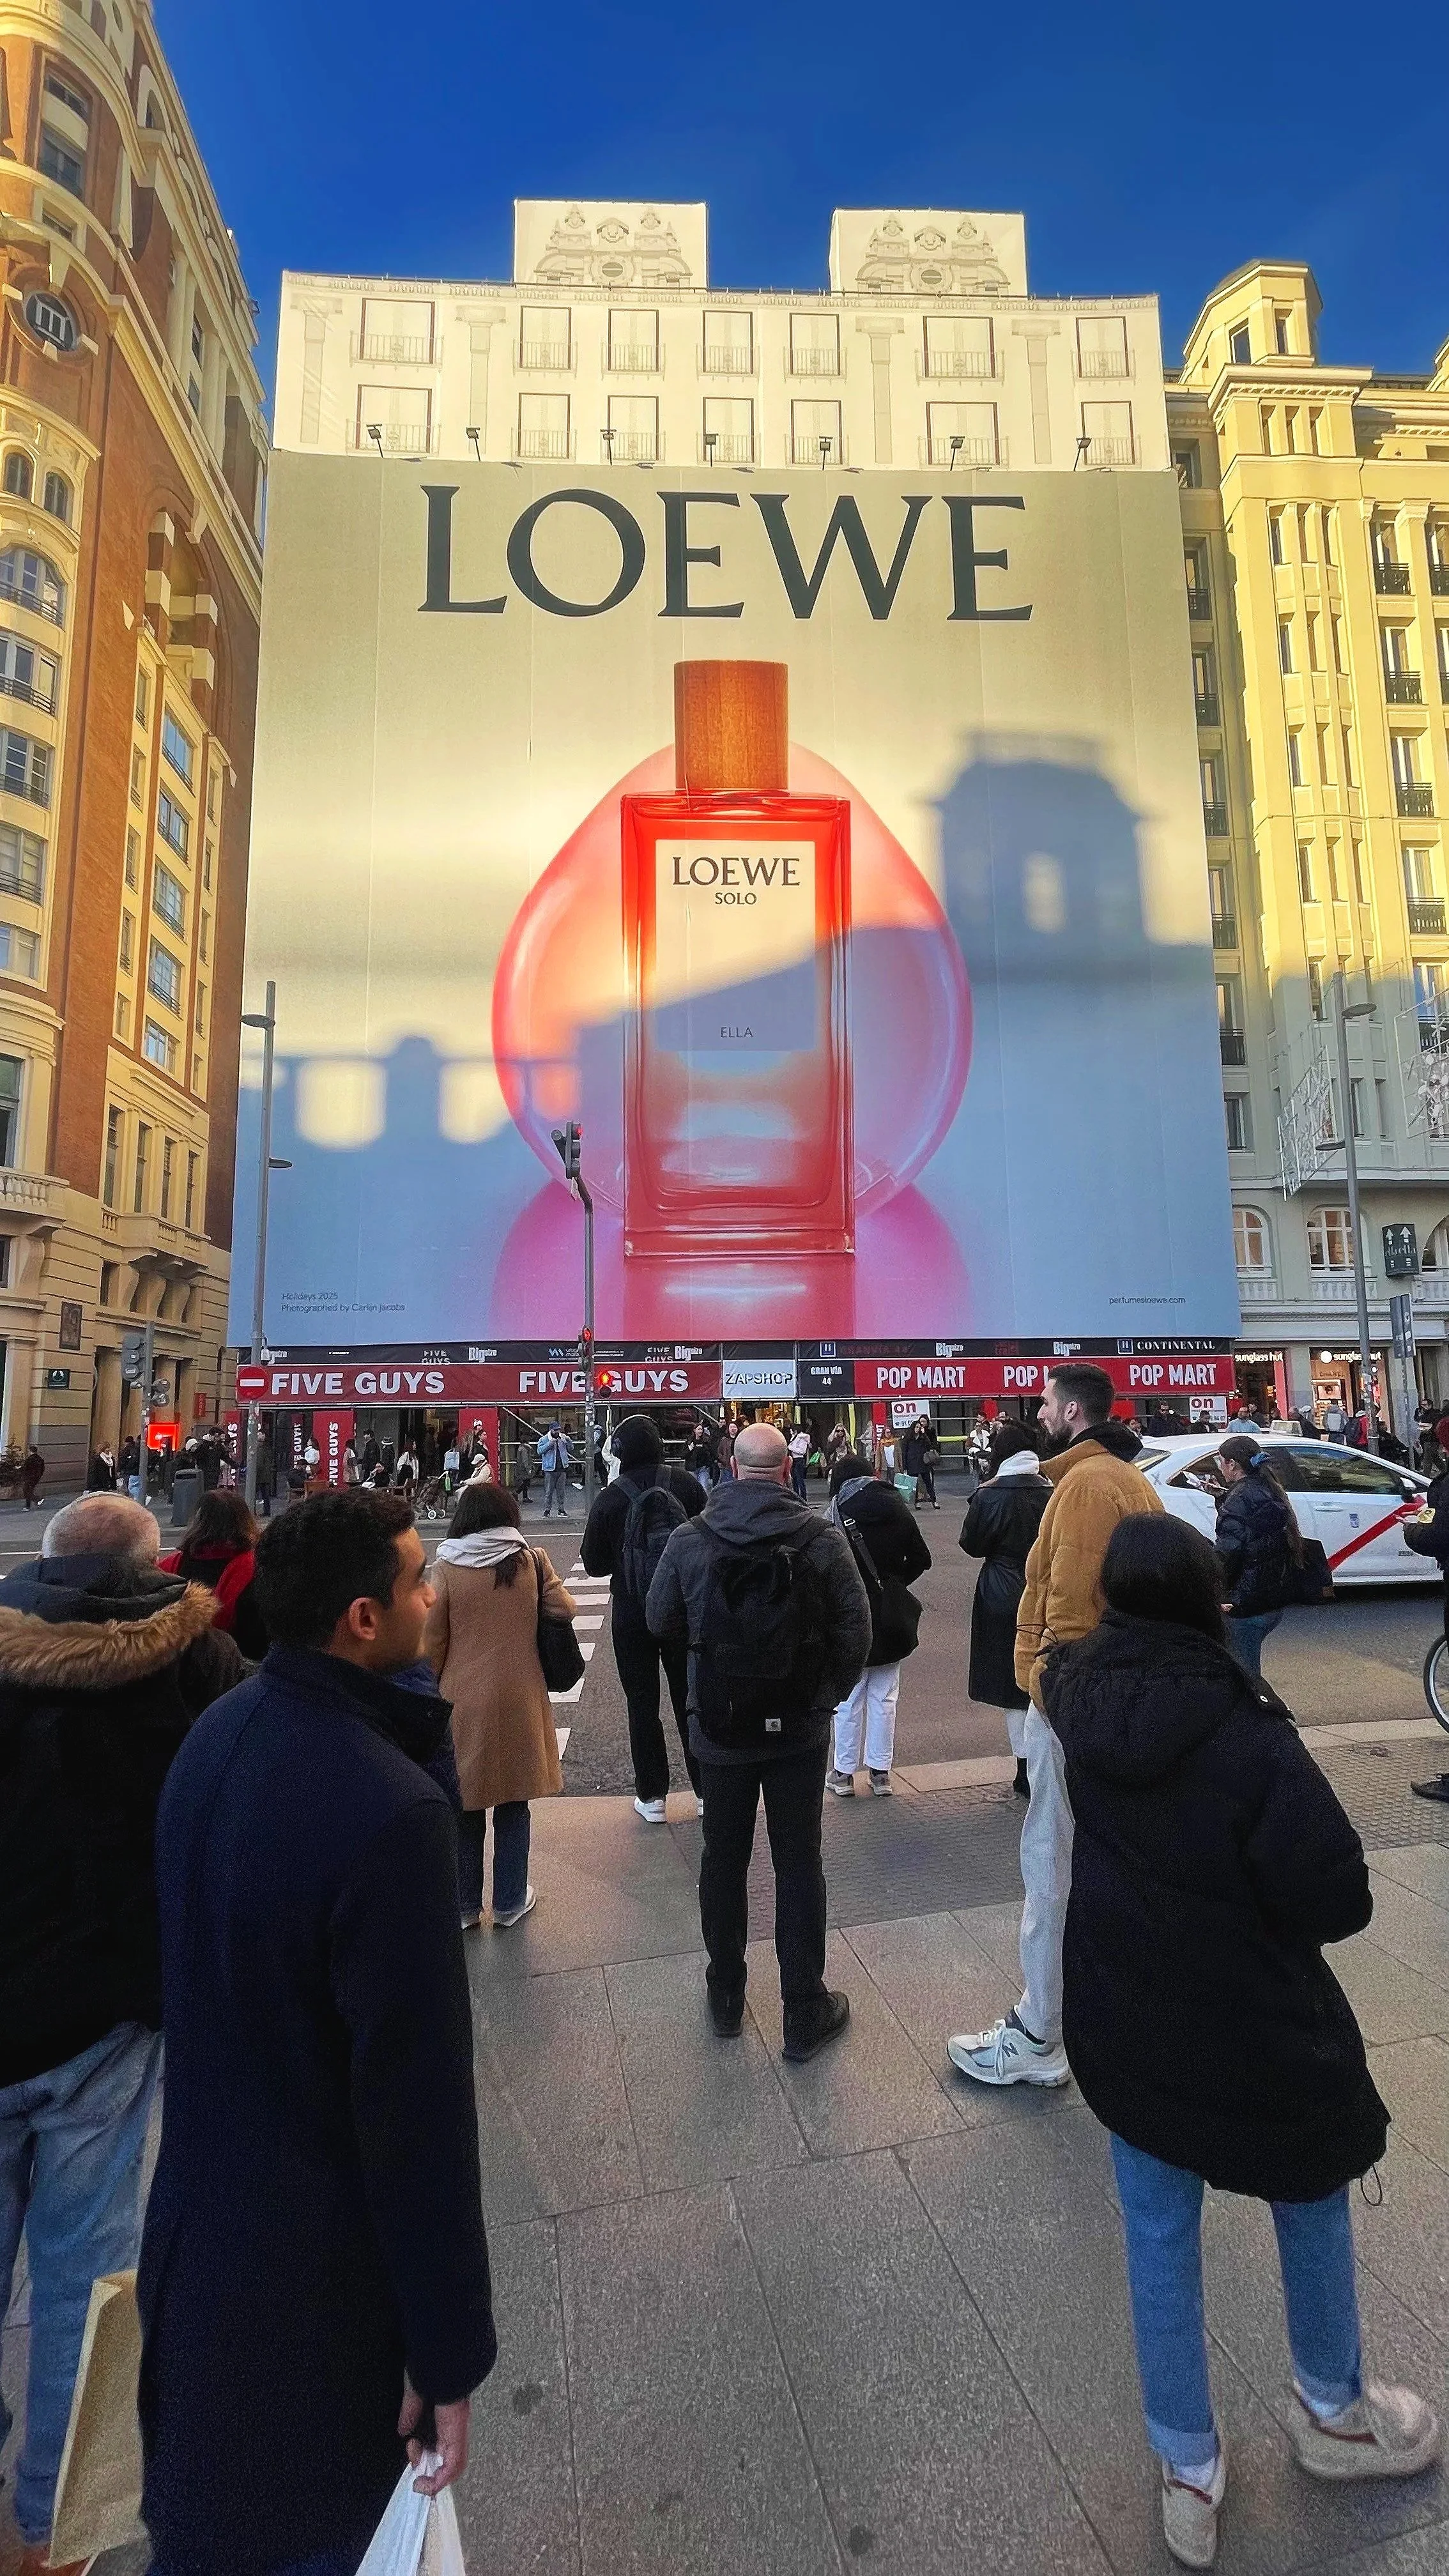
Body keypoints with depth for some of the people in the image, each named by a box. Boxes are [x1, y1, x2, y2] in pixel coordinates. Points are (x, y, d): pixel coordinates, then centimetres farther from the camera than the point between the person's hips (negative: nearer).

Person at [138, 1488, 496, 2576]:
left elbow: (210, 1957, 6)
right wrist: (452, 2349, -13)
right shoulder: (391, 1810, -34)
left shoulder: (218, 1732, -8)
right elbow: (419, 2102, -25)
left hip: (197, 2213, 7)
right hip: (318, 2273, -7)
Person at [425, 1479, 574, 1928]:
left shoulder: (446, 1569, -9)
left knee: (466, 1808, 15)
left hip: (463, 1702, -1)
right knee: (513, 1807, 15)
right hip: (519, 1700, 1)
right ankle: (509, 1903, 24)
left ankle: (465, 1906, 26)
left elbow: (431, 1643, -6)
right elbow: (565, 1609, -3)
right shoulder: (531, 1562, -7)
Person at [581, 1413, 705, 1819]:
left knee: (642, 1703, 12)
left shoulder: (610, 1498, -12)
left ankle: (652, 1796, 18)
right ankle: (706, 1789, 21)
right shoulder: (686, 1483, -8)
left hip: (632, 1614, -2)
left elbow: (594, 1564, -4)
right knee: (690, 1698, 14)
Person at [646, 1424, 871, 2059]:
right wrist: (831, 1692, 5)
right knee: (798, 1864, 13)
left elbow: (661, 1621, 1)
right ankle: (805, 2013, 25)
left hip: (719, 1728, 1)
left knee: (723, 1858, 19)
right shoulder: (822, 1538, -14)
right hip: (799, 1728, -1)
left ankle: (726, 1996, 35)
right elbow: (855, 1629, -11)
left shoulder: (689, 1540, -10)